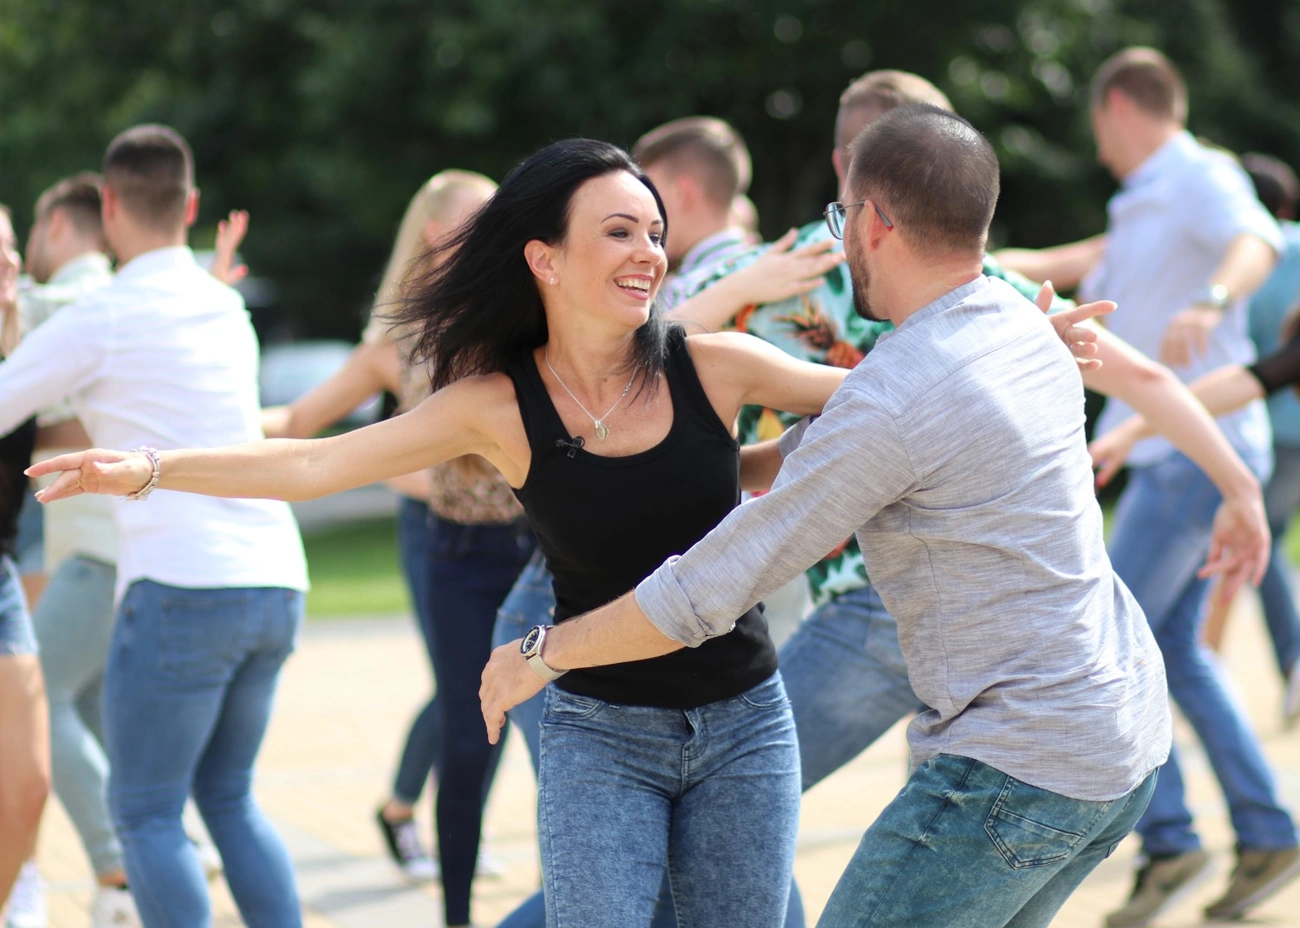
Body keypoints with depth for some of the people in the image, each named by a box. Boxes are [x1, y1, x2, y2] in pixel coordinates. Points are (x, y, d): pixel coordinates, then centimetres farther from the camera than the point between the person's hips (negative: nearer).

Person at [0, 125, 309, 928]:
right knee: (230, 798, 18)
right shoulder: (228, 310, 16)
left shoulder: (99, 319, -5)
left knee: (146, 813, 1)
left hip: (183, 584, -7)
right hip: (277, 581, 7)